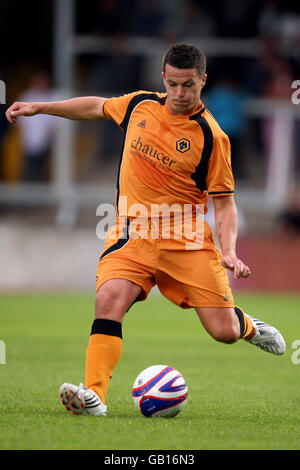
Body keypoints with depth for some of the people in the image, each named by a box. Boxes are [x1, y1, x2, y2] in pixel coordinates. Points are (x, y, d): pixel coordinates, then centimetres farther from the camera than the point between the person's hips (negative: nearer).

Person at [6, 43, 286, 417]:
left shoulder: (210, 136, -9)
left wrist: (229, 251, -19)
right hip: (133, 233, 2)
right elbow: (97, 107, 23)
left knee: (223, 331, -5)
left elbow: (224, 202, -5)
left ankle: (246, 325, 34)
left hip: (187, 240, -2)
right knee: (109, 298, -26)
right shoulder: (140, 105, 3)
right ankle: (93, 396, -30)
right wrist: (38, 107, 23)